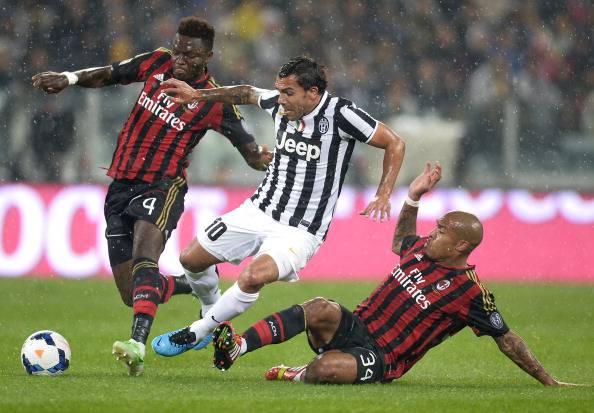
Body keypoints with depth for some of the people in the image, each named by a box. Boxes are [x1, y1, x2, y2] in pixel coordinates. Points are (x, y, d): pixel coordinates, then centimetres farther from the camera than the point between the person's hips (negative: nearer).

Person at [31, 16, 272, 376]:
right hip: (121, 185, 6)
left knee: (144, 260, -33)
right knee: (132, 294, 6)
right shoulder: (158, 64, 4)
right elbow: (107, 76, 16)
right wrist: (69, 78, -2)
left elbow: (250, 149, -1)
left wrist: (262, 159, -24)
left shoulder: (214, 102, -8)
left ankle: (138, 344, -48)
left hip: (162, 187, -6)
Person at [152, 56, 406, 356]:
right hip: (259, 210, 6)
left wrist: (383, 196, -17)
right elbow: (247, 94, 21)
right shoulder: (278, 104, -2)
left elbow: (394, 144, -8)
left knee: (253, 277, -31)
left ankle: (194, 334, -11)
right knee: (191, 259, 6)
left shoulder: (340, 114, -18)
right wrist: (197, 95, 14)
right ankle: (212, 312, 37)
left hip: (300, 230, -6)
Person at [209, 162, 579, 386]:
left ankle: (300, 376, 0)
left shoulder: (470, 292, -12)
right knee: (323, 310, -30)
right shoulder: (422, 249, 8)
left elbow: (507, 341, -5)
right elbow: (400, 240, 34)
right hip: (355, 327, 6)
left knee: (325, 370, -36)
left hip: (381, 359, -6)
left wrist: (549, 382, -4)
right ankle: (236, 348, -35)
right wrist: (414, 198, 22)